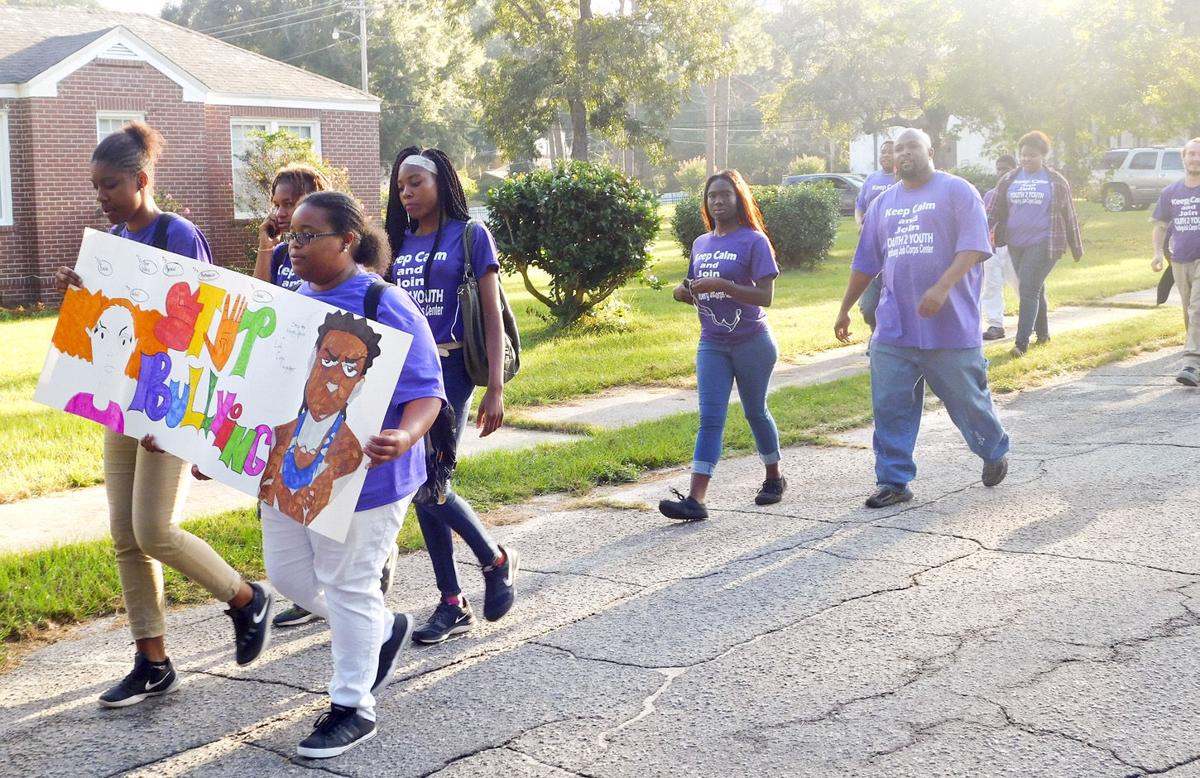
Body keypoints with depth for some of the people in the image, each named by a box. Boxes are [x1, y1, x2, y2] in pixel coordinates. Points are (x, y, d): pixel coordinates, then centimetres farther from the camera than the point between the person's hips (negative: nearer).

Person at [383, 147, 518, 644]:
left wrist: (495, 390, -11)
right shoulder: (398, 243, 12)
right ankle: (452, 604, 15)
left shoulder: (470, 235, -2)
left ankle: (497, 560, 13)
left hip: (448, 371, -5)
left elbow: (492, 315, -5)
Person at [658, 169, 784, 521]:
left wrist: (720, 285, -27)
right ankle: (696, 499, -13)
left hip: (751, 343, -4)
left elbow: (765, 296, -18)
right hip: (712, 345, 5)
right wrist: (684, 291, -3)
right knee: (710, 418, -4)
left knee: (756, 412, 11)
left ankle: (774, 478, 33)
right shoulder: (700, 244, 10)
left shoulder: (753, 241, -10)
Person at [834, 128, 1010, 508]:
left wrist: (942, 288, -26)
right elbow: (865, 263, 22)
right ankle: (893, 481, 7)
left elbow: (973, 247, -13)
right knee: (890, 407, 0)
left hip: (950, 326, -5)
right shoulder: (883, 204, 15)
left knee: (968, 400, 8)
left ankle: (995, 453, 34)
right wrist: (845, 309, 23)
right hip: (894, 330, 5)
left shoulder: (956, 192, -2)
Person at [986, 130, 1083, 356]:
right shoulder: (1008, 181, 10)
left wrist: (1076, 247, 11)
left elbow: (1069, 215, 8)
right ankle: (1042, 333, 29)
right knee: (1034, 290, 14)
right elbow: (994, 210, 9)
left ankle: (1022, 342, -16)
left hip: (1043, 244, -4)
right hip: (1016, 244, 4)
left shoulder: (1056, 181, 3)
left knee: (1029, 290, -14)